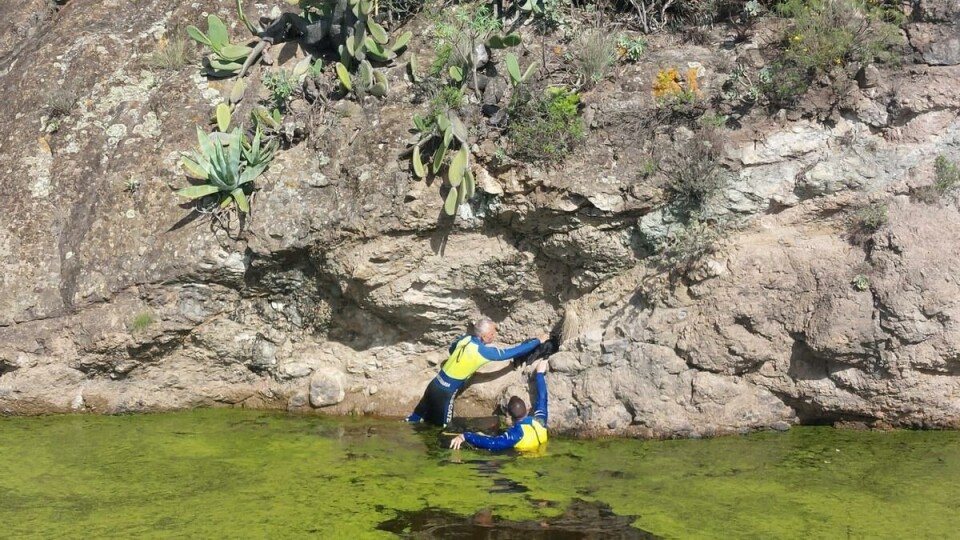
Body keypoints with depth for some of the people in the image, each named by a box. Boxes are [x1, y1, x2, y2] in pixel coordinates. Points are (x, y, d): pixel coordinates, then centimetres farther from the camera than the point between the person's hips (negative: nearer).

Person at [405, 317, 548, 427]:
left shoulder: (465, 339, 0)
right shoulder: (483, 351, -22)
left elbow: (451, 350, 23)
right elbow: (512, 352, -17)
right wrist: (538, 341, -9)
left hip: (435, 384, 7)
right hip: (445, 392, -7)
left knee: (419, 416, 20)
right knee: (441, 427, 5)